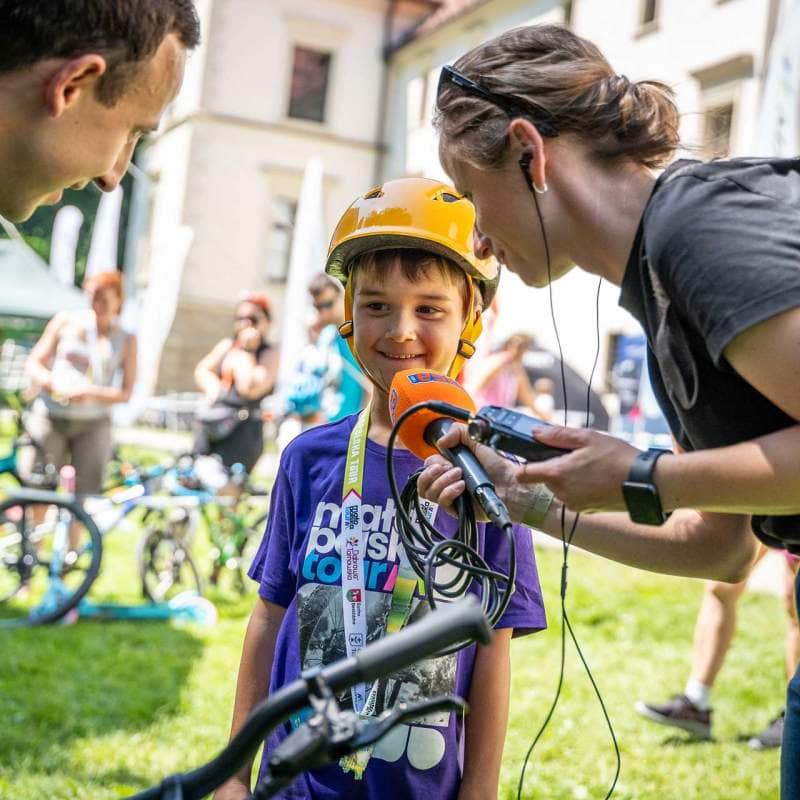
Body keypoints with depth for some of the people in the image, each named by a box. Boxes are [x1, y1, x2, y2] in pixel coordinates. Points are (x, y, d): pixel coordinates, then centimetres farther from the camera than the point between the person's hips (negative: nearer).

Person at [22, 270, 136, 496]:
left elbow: (125, 393, -5)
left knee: (87, 492, -3)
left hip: (92, 425, 0)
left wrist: (90, 392, -23)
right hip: (50, 418, 0)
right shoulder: (65, 321, 3)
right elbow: (33, 363, 6)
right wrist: (50, 381, -16)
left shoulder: (126, 339, 1)